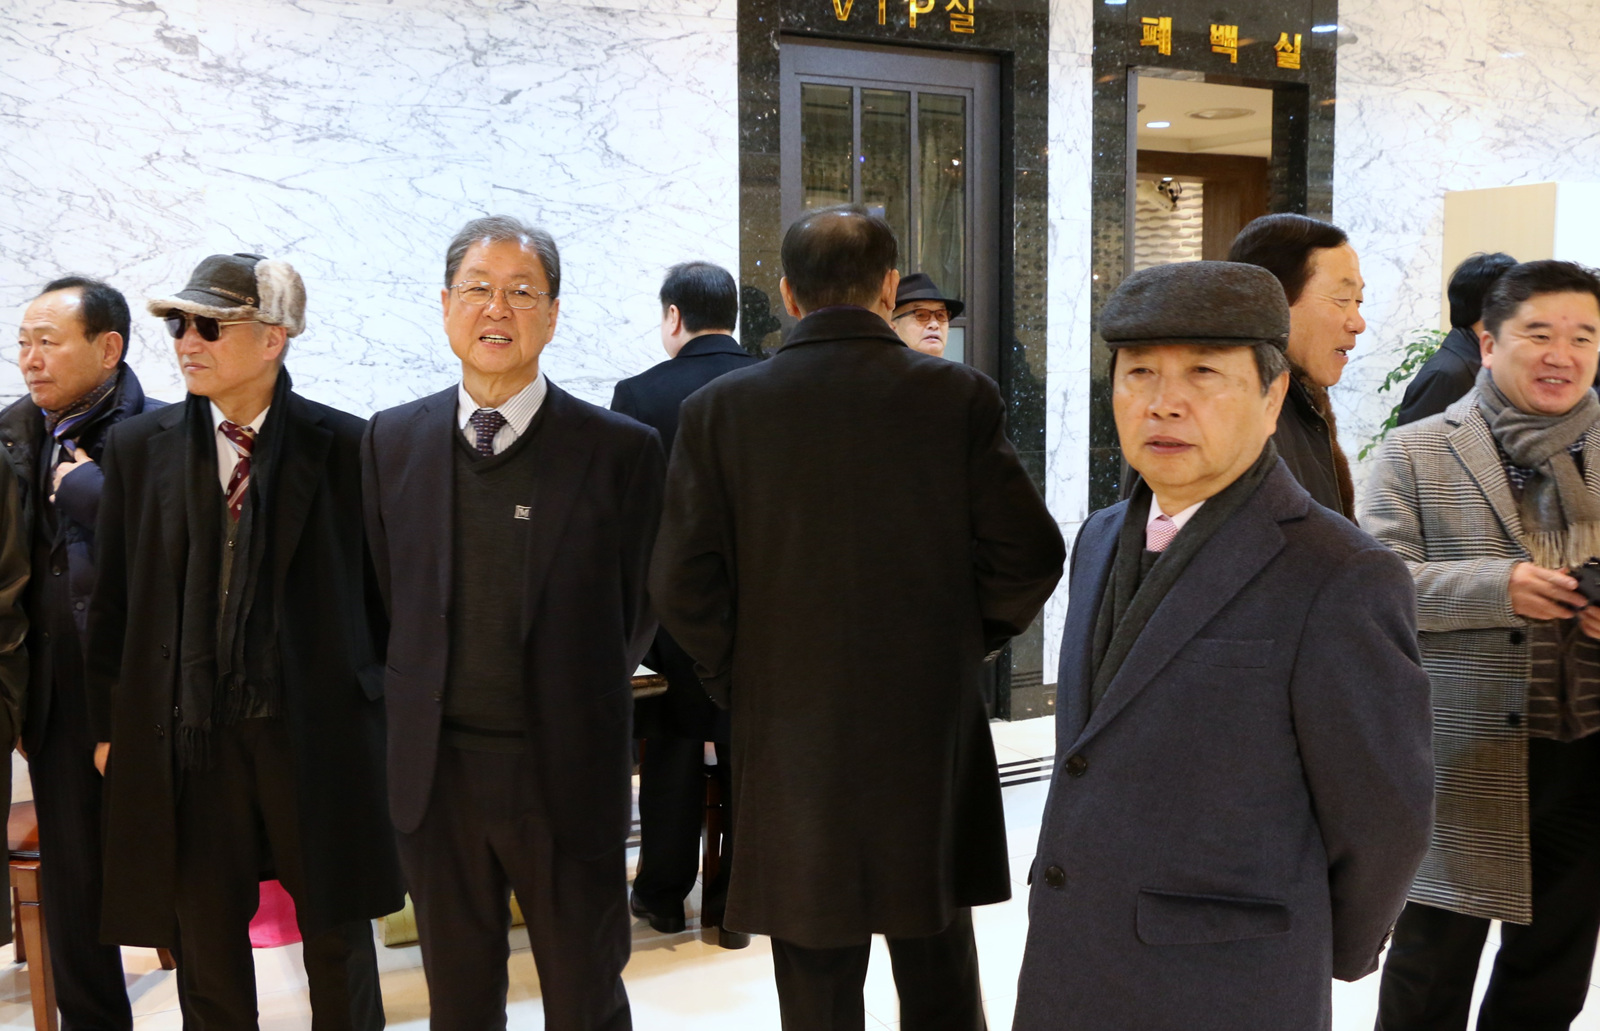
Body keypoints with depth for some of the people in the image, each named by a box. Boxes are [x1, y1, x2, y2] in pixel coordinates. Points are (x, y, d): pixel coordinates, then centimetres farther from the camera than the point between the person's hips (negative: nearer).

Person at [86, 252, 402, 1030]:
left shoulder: (345, 446, -5)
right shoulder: (138, 448, 4)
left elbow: (379, 587, -1)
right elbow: (113, 599, 7)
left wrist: (379, 702, 0)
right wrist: (110, 725, 6)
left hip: (317, 729, -2)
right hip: (183, 734, 2)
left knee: (337, 932, 12)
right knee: (205, 944, 12)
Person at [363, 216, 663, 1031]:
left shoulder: (622, 450, -7)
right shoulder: (391, 441, 4)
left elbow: (640, 610, 2)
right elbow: (385, 594, 12)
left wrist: (579, 698, 6)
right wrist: (422, 699, 8)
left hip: (569, 778, -3)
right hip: (435, 775, 3)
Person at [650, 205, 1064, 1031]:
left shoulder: (719, 409, -5)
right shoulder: (958, 397, -6)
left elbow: (683, 585, -8)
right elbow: (1028, 557, -6)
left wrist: (741, 678, 8)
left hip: (788, 742, 0)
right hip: (932, 733, 1)